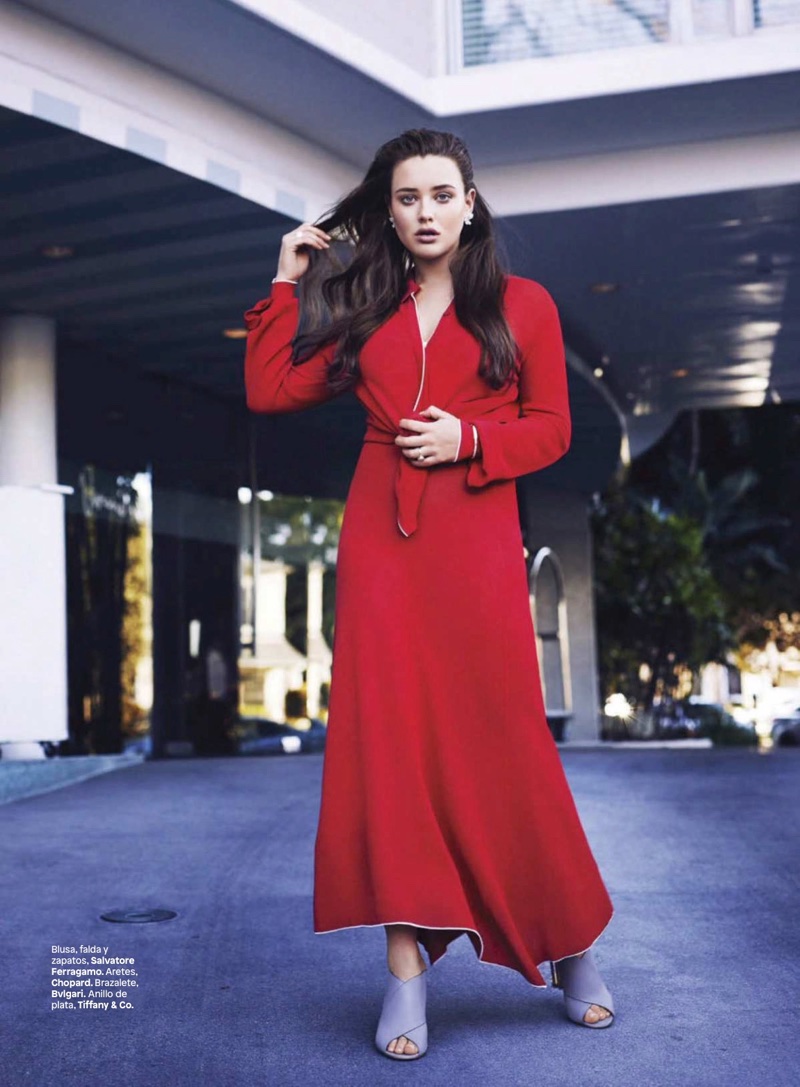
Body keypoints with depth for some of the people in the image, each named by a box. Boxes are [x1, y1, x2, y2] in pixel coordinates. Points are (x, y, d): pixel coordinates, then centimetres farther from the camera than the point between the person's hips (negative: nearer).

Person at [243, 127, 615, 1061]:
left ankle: (569, 942, 21)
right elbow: (268, 390, 8)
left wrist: (470, 440, -11)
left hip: (478, 544, -2)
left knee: (502, 742, 0)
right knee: (387, 738, -3)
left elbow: (551, 427, 4)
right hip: (380, 540, 3)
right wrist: (288, 285, 11)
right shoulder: (366, 311, 14)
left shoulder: (522, 305, 7)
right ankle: (406, 964, 3)